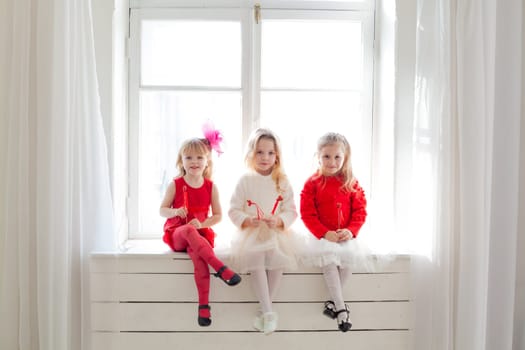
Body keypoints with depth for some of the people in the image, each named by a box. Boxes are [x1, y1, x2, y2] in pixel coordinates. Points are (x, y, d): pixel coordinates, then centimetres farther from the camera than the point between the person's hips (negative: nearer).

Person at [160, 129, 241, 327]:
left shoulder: (210, 187, 4)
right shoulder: (175, 185, 1)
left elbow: (217, 215, 6)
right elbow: (162, 210, 4)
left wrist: (202, 224, -13)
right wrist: (175, 211, -18)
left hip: (200, 233, 1)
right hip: (177, 233, 0)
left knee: (198, 254, -35)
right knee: (189, 231, -39)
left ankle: (204, 304, -34)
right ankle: (220, 268, -46)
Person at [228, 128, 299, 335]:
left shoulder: (282, 182, 5)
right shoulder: (245, 181, 3)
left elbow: (291, 211, 3)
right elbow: (234, 210, 2)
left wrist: (279, 221, -18)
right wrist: (247, 220, -17)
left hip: (276, 232, 1)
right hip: (251, 232, 0)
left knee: (278, 255, -29)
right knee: (255, 256, -31)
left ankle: (264, 310, -14)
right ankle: (268, 311, -25)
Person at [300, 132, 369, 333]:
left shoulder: (351, 183, 6)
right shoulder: (312, 183, -2)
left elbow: (360, 210, 4)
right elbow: (307, 214, -6)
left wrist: (351, 230, -13)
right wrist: (324, 233, -17)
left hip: (346, 235, 2)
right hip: (322, 235, -2)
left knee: (349, 255, -27)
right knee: (328, 259, -28)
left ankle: (334, 301, -7)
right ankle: (341, 308, -16)